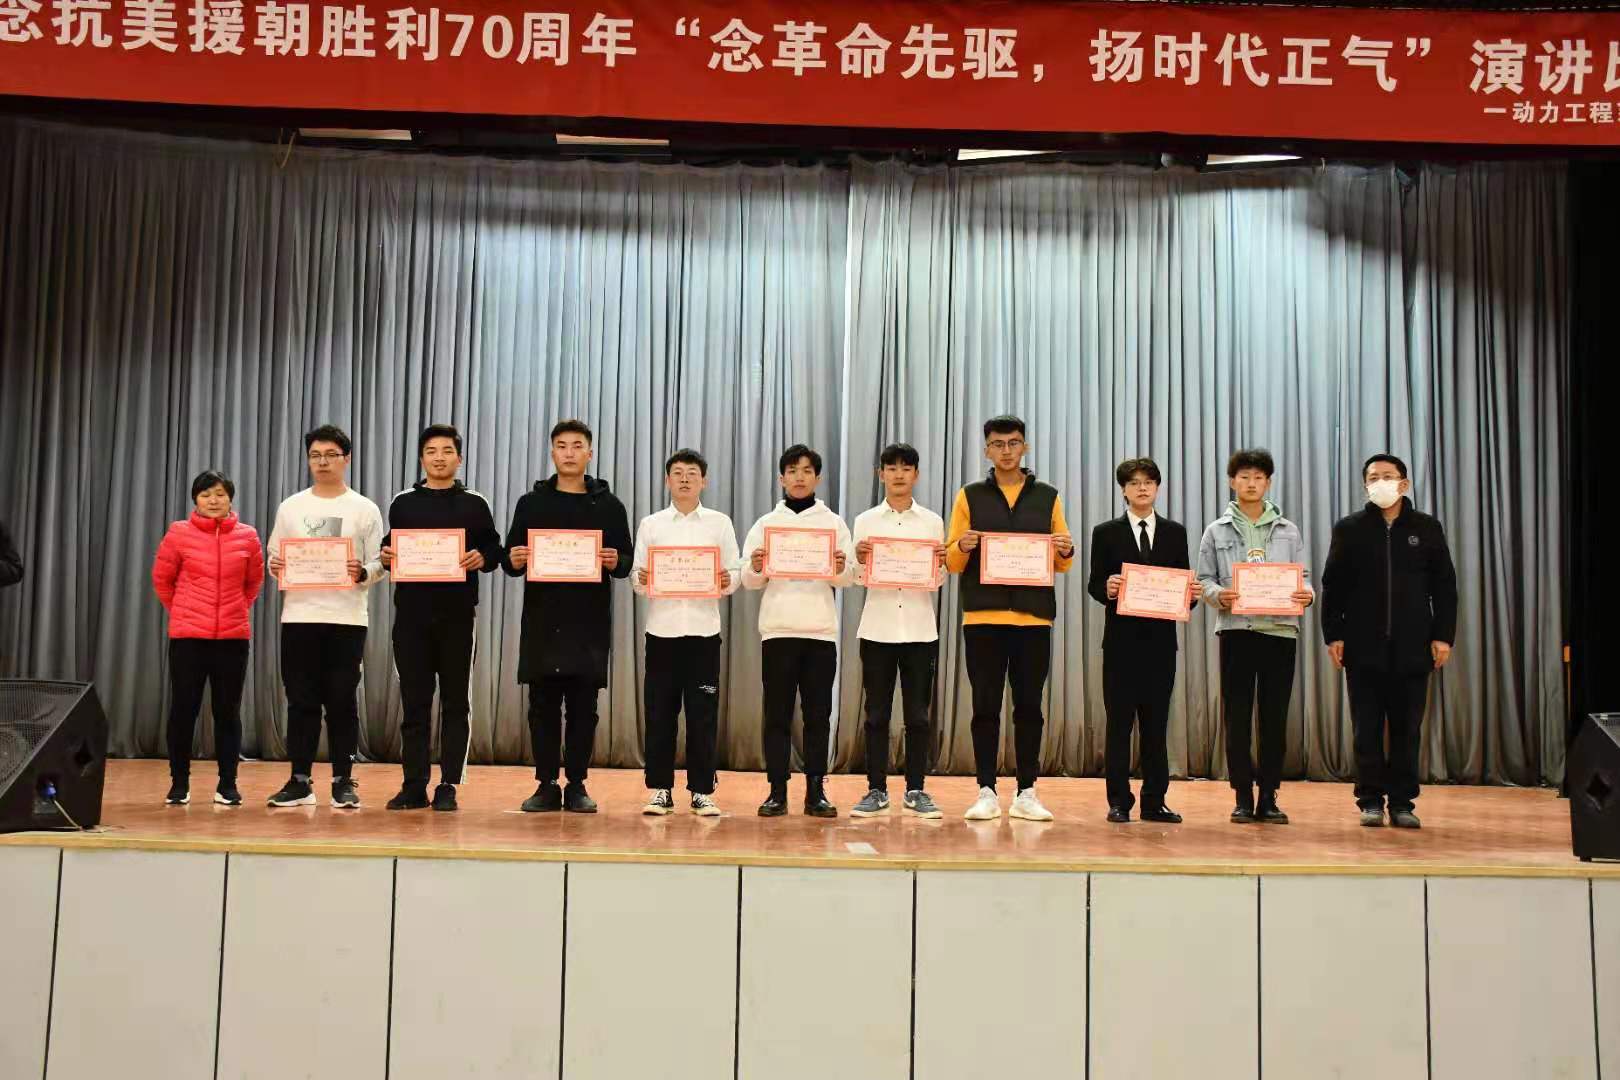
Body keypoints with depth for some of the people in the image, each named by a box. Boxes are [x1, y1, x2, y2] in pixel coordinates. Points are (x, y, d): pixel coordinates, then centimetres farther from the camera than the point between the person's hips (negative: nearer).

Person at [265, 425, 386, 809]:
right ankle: (300, 781, 12)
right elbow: (274, 558, 14)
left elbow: (379, 565, 2)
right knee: (301, 701, 5)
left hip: (346, 618, -2)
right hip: (299, 616, 2)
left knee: (341, 702, 1)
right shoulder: (290, 507, 11)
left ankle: (343, 781, 8)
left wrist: (362, 573, -19)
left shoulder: (364, 509, 3)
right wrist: (274, 567, -8)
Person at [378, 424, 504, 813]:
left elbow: (495, 550, 5)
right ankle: (414, 785, 9)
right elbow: (389, 549, 14)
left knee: (455, 703, 2)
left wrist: (482, 558, -16)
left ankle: (448, 786, 7)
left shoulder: (474, 504, 7)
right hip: (411, 613, 1)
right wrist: (386, 558, -8)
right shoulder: (403, 503, 12)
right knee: (414, 701, 3)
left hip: (457, 614, -1)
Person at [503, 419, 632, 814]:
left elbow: (626, 562, 7)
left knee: (583, 706, 3)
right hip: (542, 619, 1)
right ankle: (546, 785, 11)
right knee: (543, 705, 3)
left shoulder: (609, 506, 8)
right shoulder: (531, 503, 10)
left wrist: (615, 562, -15)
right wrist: (514, 561, -12)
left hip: (590, 621, -1)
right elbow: (511, 560, 10)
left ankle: (577, 786, 11)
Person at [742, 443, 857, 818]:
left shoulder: (834, 523, 9)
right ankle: (777, 791, 6)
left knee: (818, 714, 3)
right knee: (777, 713, 1)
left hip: (821, 630, 0)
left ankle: (816, 792, 8)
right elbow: (749, 581, 5)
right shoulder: (766, 524, 10)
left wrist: (841, 568, -19)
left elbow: (848, 579, 3)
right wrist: (756, 568, -17)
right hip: (778, 629, 0)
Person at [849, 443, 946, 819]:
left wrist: (941, 561, -12)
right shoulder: (866, 521, 6)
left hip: (920, 629, 0)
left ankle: (915, 790, 12)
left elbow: (936, 581, 8)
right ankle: (876, 791, 10)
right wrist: (860, 560, -16)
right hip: (877, 628, 0)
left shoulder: (932, 522, 7)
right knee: (877, 714, 3)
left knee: (917, 714, 4)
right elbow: (859, 579, 4)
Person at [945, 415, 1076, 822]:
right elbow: (952, 562, 6)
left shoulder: (1047, 497, 10)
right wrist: (962, 547, -15)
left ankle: (1027, 793, 11)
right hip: (983, 617, -1)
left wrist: (1066, 551, -10)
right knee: (986, 707, 1)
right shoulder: (970, 496, 8)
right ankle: (986, 792, 7)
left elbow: (1061, 565, 12)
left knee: (1029, 707, 4)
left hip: (1034, 616, 1)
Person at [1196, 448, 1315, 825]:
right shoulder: (1217, 531, 9)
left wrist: (1307, 594, -12)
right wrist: (1218, 594, -15)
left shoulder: (1288, 531, 13)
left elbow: (1303, 578, 10)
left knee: (1275, 717, 3)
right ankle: (1243, 797, 8)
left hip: (1280, 628, 1)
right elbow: (1204, 579, 6)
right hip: (1236, 629, -1)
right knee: (1237, 716, 0)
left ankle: (1269, 797, 12)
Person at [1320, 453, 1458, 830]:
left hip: (1412, 647, 1)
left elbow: (1444, 586, 6)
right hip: (1363, 647, -1)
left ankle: (1402, 802, 12)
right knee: (1367, 729, 3)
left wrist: (1443, 636, -1)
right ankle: (1370, 801, 11)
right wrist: (1333, 635, -4)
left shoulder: (1426, 528, 6)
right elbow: (1332, 586, 3)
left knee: (1407, 729, 5)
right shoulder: (1349, 529, 4)